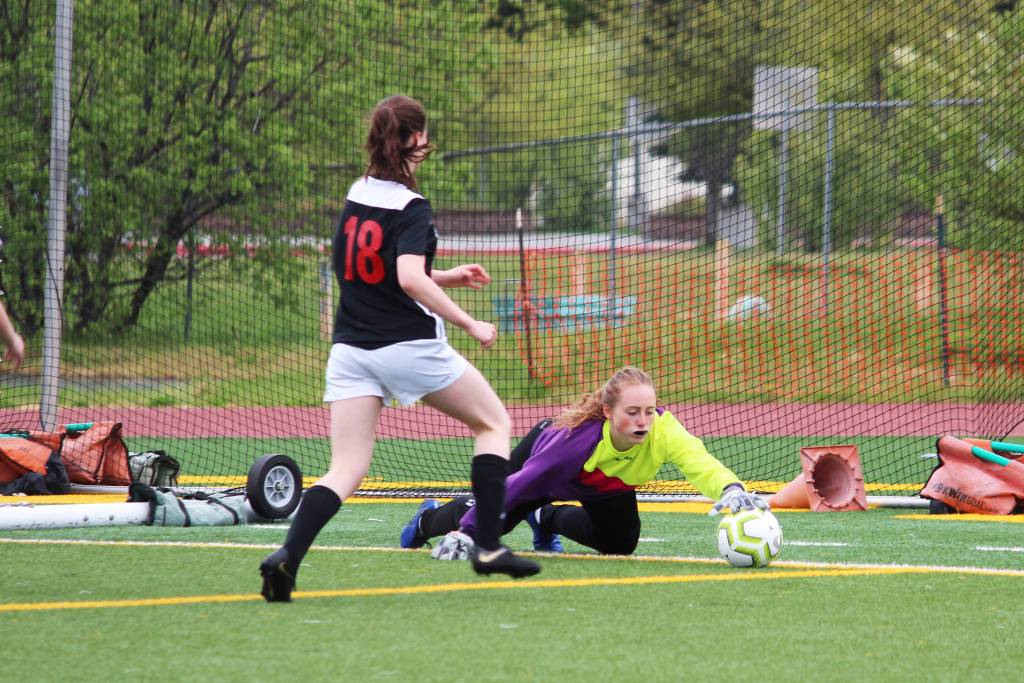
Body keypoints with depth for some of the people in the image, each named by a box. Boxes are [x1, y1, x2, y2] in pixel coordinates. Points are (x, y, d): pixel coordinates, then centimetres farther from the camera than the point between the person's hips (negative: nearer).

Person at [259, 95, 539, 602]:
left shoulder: (355, 198, 9)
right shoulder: (411, 208, -12)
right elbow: (410, 279, -26)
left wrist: (448, 277, 25)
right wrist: (469, 324, -19)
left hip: (350, 349, 6)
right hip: (410, 346, -6)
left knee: (346, 469, 2)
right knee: (494, 422, 15)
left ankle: (287, 556, -21)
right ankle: (488, 546, 9)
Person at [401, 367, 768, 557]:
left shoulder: (663, 429, -41)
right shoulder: (577, 438, -47)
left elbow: (700, 463, -56)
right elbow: (514, 488, -43)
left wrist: (731, 490, -78)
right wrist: (465, 533, -43)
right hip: (542, 452, -3)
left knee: (621, 542, 2)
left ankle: (548, 519, 31)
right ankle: (428, 521, 45)